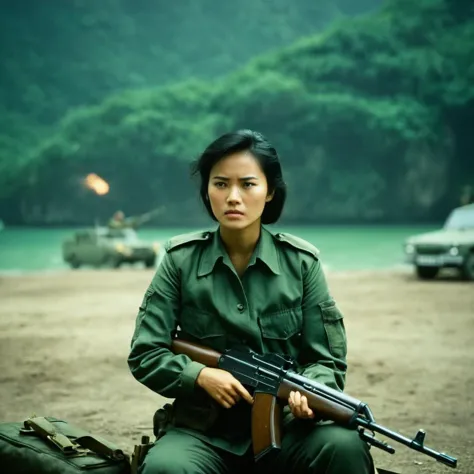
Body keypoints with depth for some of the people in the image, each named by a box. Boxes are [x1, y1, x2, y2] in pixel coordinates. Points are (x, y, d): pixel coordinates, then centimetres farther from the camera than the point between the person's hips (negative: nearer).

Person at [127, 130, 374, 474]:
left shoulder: (301, 262, 1)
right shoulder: (181, 259, 0)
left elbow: (327, 359, 3)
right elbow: (144, 355, 1)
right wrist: (201, 376, -17)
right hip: (204, 431, 0)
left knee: (343, 446, -32)